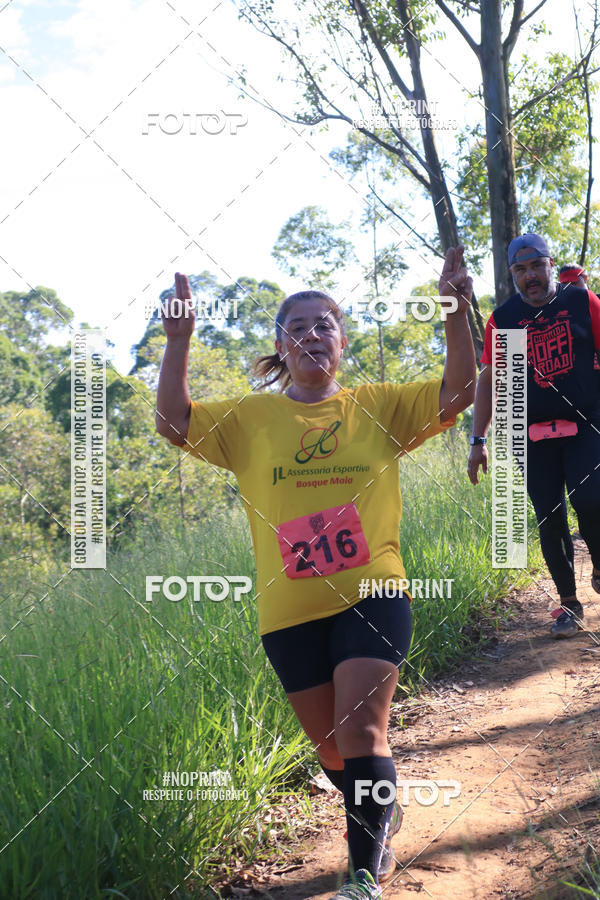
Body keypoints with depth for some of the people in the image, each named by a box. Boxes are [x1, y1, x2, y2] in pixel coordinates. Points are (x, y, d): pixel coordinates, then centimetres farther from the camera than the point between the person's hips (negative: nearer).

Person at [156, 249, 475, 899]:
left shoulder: (377, 407, 4)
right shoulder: (252, 418, 4)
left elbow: (457, 393, -4)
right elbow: (175, 423, -5)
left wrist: (456, 310, -13)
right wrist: (178, 342, -15)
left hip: (371, 595, -2)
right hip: (290, 610, 2)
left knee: (360, 732, -11)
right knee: (330, 747, 14)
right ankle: (380, 813, 45)